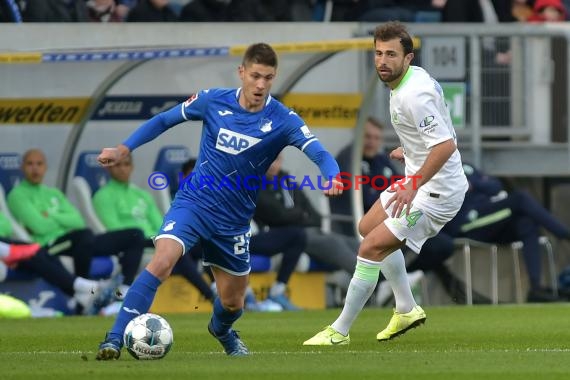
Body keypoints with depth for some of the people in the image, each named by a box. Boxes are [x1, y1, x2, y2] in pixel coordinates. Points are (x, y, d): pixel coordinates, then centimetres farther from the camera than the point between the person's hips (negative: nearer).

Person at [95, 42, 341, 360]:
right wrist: (124, 149, 2)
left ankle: (222, 331, 52)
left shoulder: (282, 120, -11)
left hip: (234, 221, 1)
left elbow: (319, 153, -23)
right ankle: (115, 339, -27)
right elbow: (164, 120, 8)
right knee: (162, 262, -28)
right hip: (193, 202, -1)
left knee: (232, 302, 14)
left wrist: (333, 177, -45)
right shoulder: (213, 101, -6)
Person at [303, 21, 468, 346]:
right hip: (419, 180, 12)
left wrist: (413, 186, -36)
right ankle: (407, 310, 34)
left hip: (436, 190, -11)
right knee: (369, 227, 27)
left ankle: (339, 332, -3)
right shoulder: (414, 76, 3)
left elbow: (446, 145, -35)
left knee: (372, 247, -13)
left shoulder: (413, 95, -28)